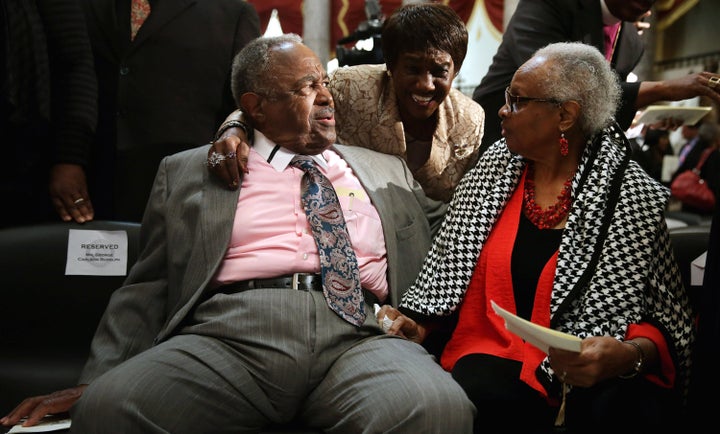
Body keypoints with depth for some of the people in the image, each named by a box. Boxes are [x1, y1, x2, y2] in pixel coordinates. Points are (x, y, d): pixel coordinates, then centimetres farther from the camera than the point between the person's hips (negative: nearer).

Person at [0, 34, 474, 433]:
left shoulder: (388, 172, 26)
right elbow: (151, 286, 15)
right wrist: (95, 382, 3)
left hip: (359, 332, 1)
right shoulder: (188, 172, 19)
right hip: (229, 331, -1)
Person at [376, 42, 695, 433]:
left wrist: (630, 355, -22)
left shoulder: (634, 197, -2)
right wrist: (421, 324, 1)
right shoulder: (494, 167, 11)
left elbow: (665, 324, -2)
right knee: (482, 397, -33)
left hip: (597, 374, -2)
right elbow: (448, 266, 17)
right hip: (494, 354, 2)